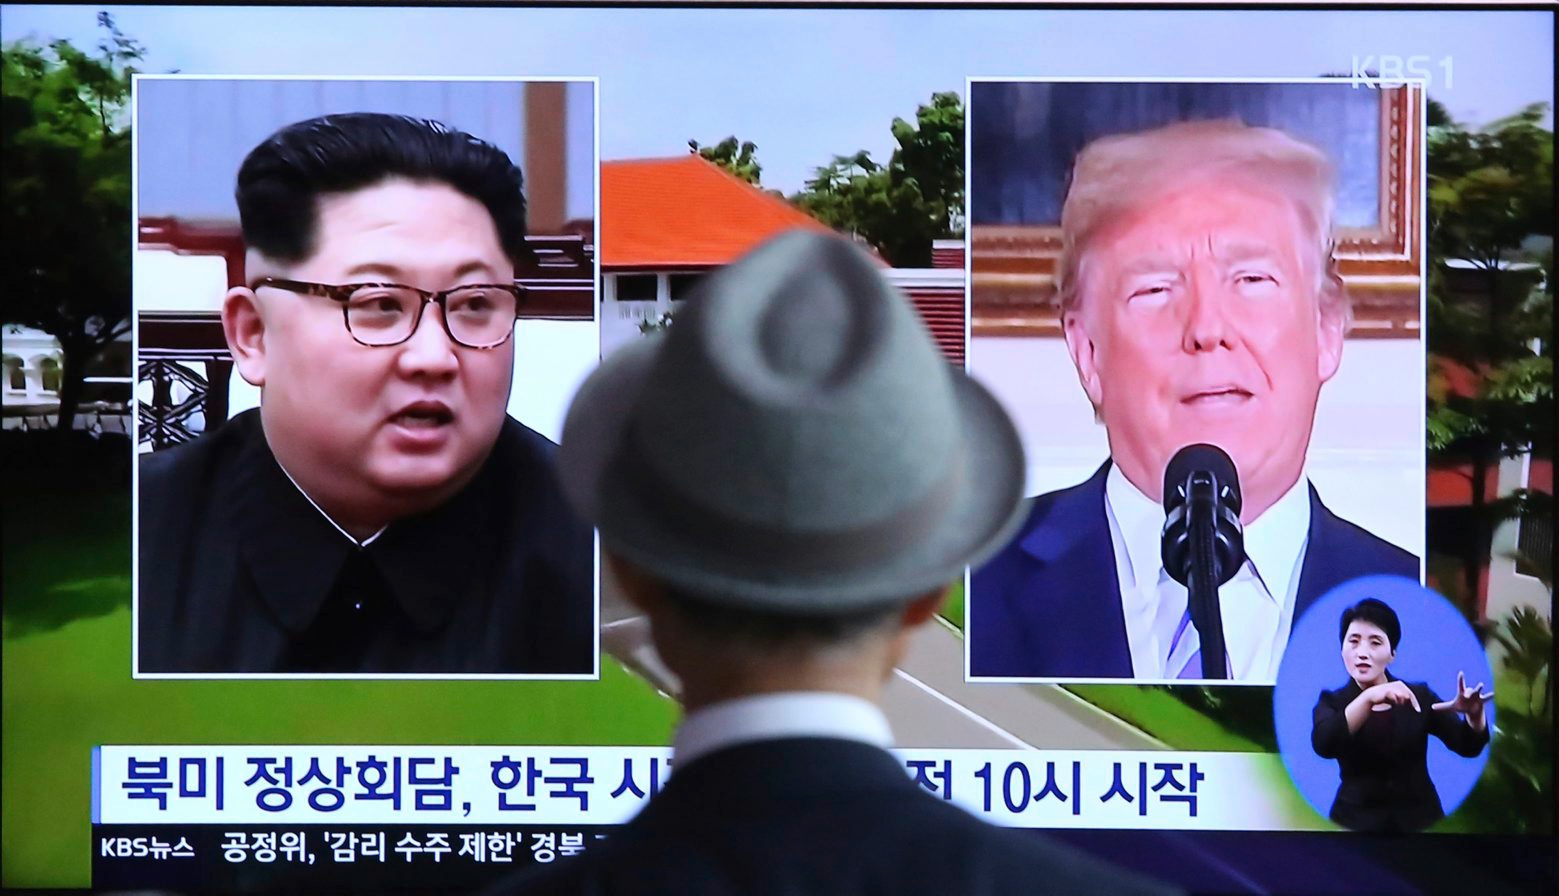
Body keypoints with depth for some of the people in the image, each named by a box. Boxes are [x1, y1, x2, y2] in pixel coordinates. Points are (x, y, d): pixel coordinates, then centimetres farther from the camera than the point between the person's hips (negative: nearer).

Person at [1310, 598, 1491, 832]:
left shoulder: (1418, 695, 3)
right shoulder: (1332, 701, -1)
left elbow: (1467, 746, -5)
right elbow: (1323, 745, -23)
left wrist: (1474, 715, -27)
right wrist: (1368, 697, -36)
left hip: (1419, 819, 1)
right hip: (1356, 821, -1)